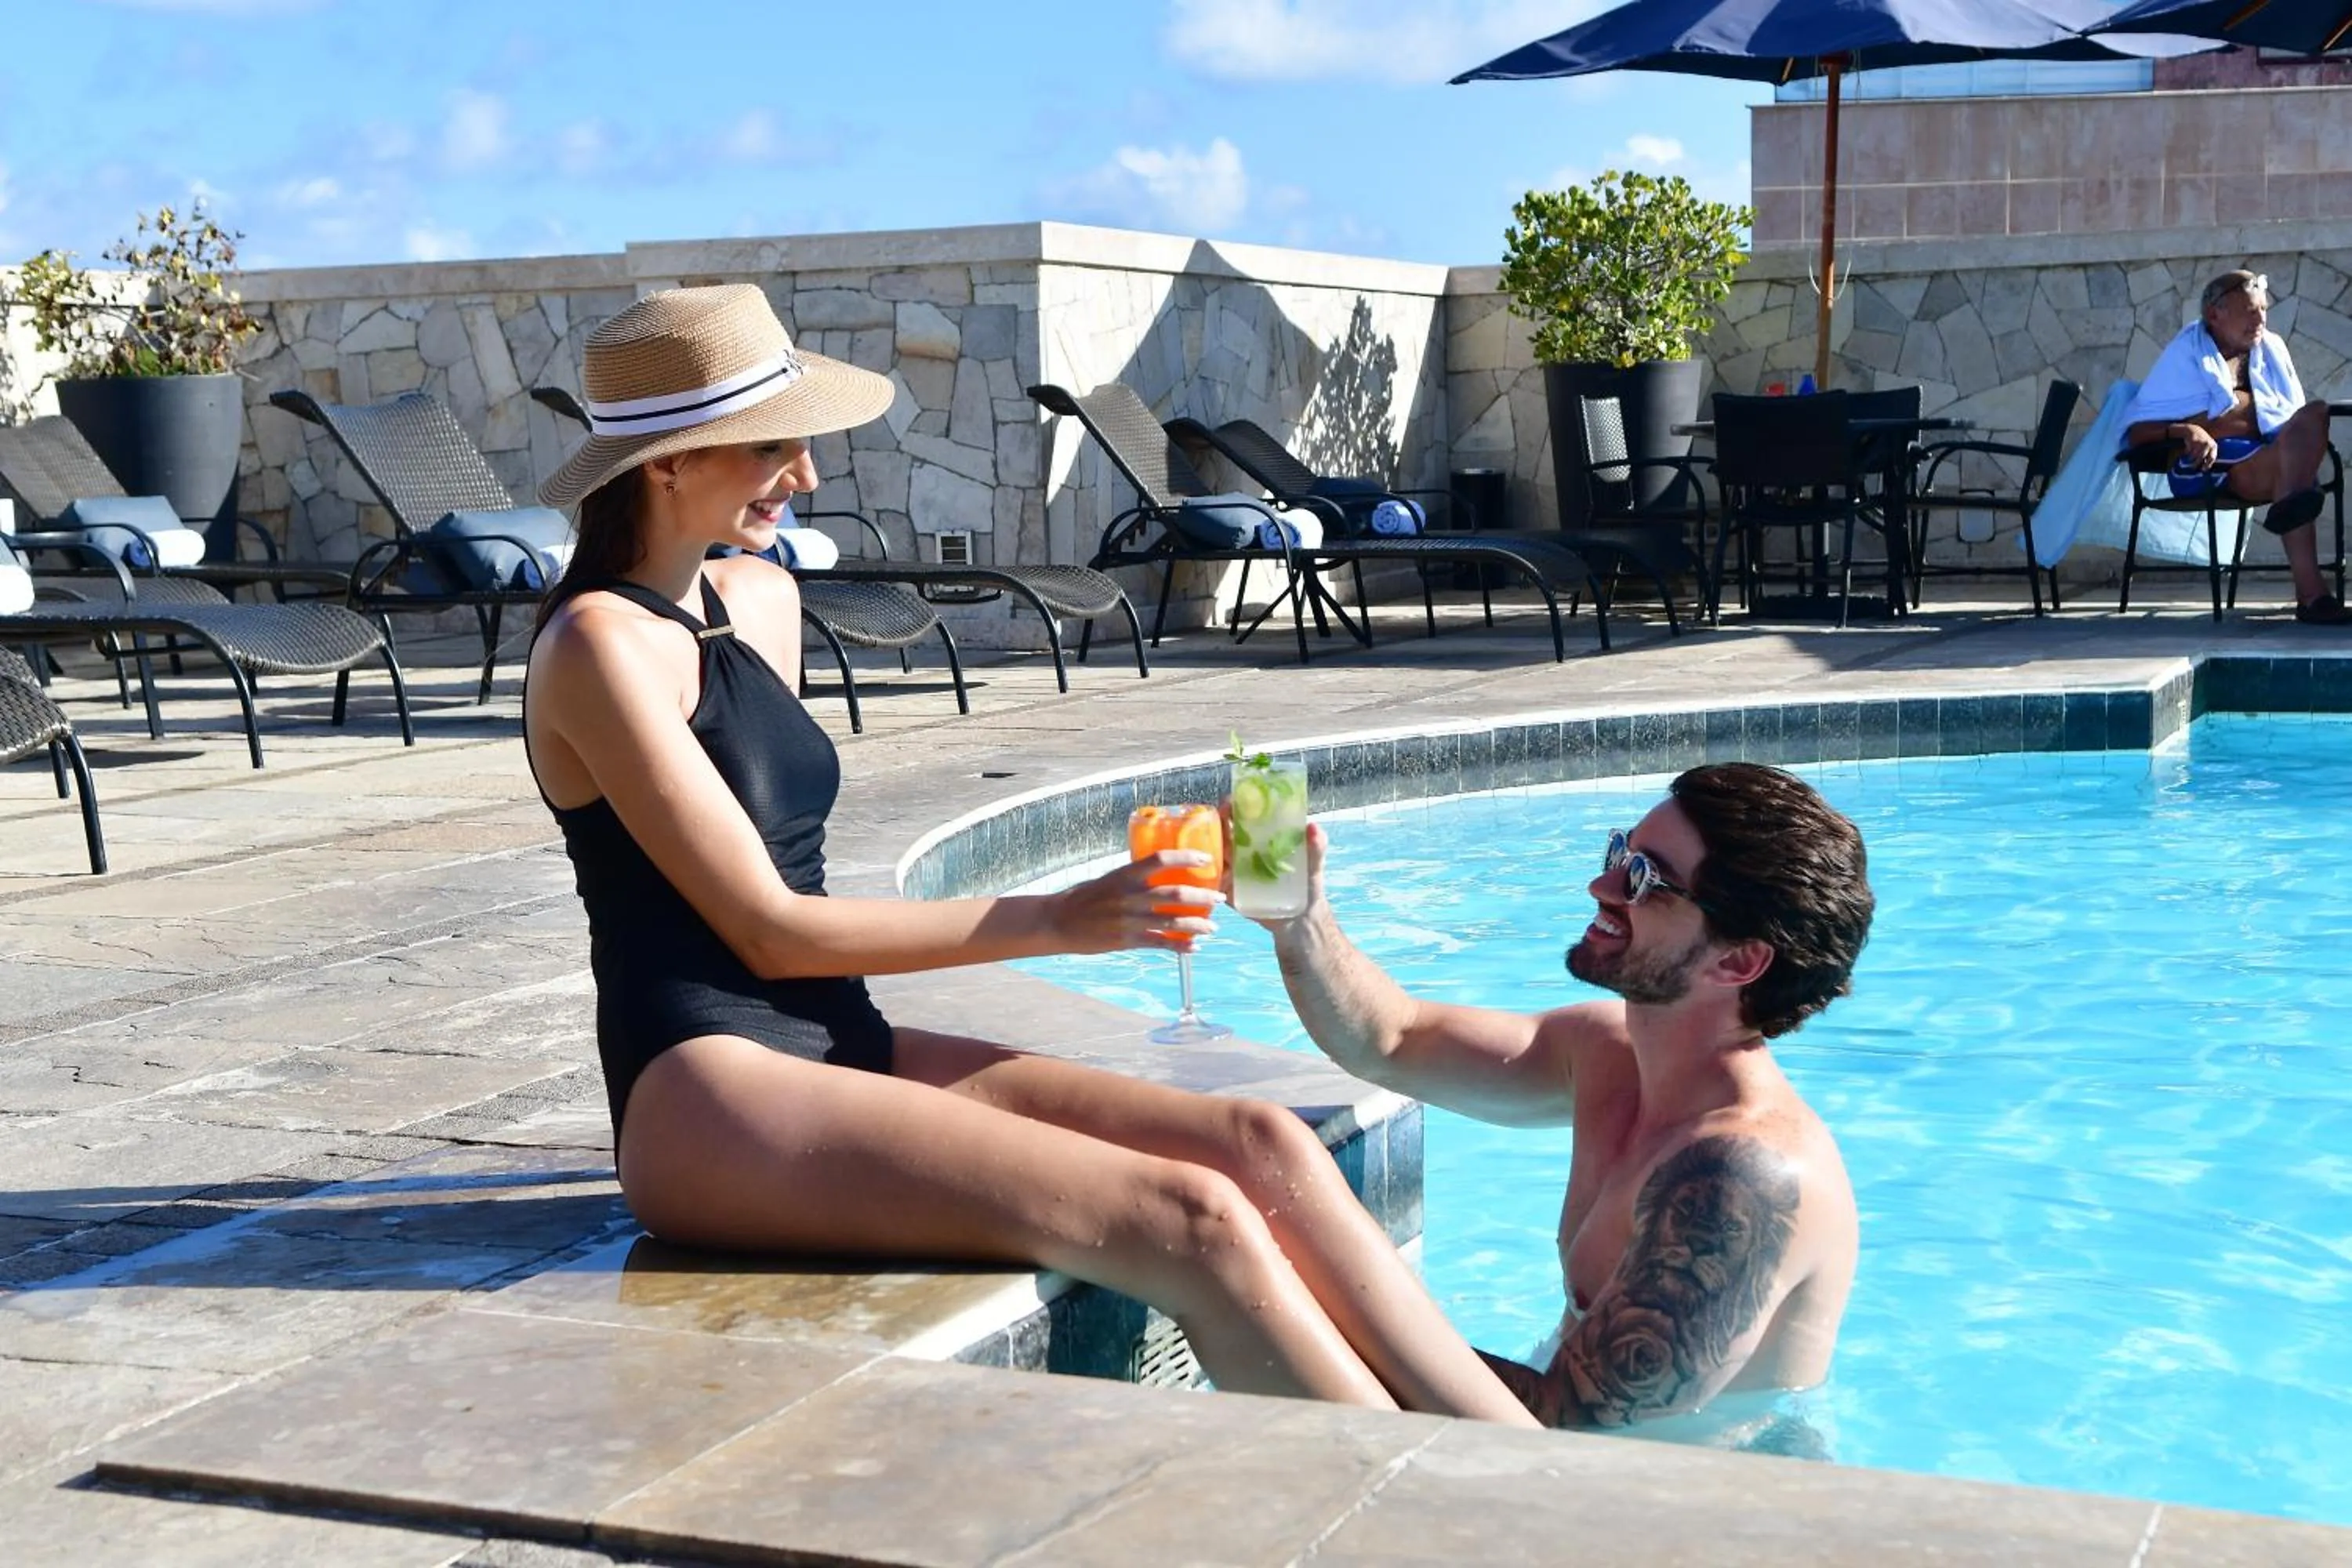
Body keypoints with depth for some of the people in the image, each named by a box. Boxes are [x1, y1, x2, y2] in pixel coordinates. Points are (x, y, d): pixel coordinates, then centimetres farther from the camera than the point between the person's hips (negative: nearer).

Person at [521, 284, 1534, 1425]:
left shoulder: (759, 600, 15)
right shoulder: (600, 644, -10)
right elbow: (767, 930, -13)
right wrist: (1051, 922, -14)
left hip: (837, 1049, 8)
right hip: (708, 1106, -8)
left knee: (1264, 1148, -12)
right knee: (1192, 1222, -23)